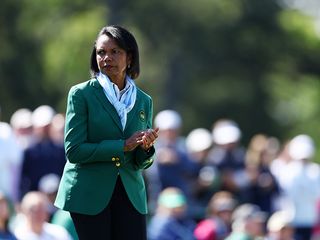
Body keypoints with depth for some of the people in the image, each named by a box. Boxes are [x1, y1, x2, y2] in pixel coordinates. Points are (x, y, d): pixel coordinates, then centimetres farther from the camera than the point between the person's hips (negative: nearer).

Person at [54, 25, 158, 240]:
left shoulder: (144, 101, 11)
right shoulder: (81, 94, -2)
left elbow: (141, 163, 14)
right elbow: (73, 151, -10)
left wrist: (146, 148, -10)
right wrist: (123, 146, -14)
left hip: (131, 195, 3)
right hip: (90, 196, -3)